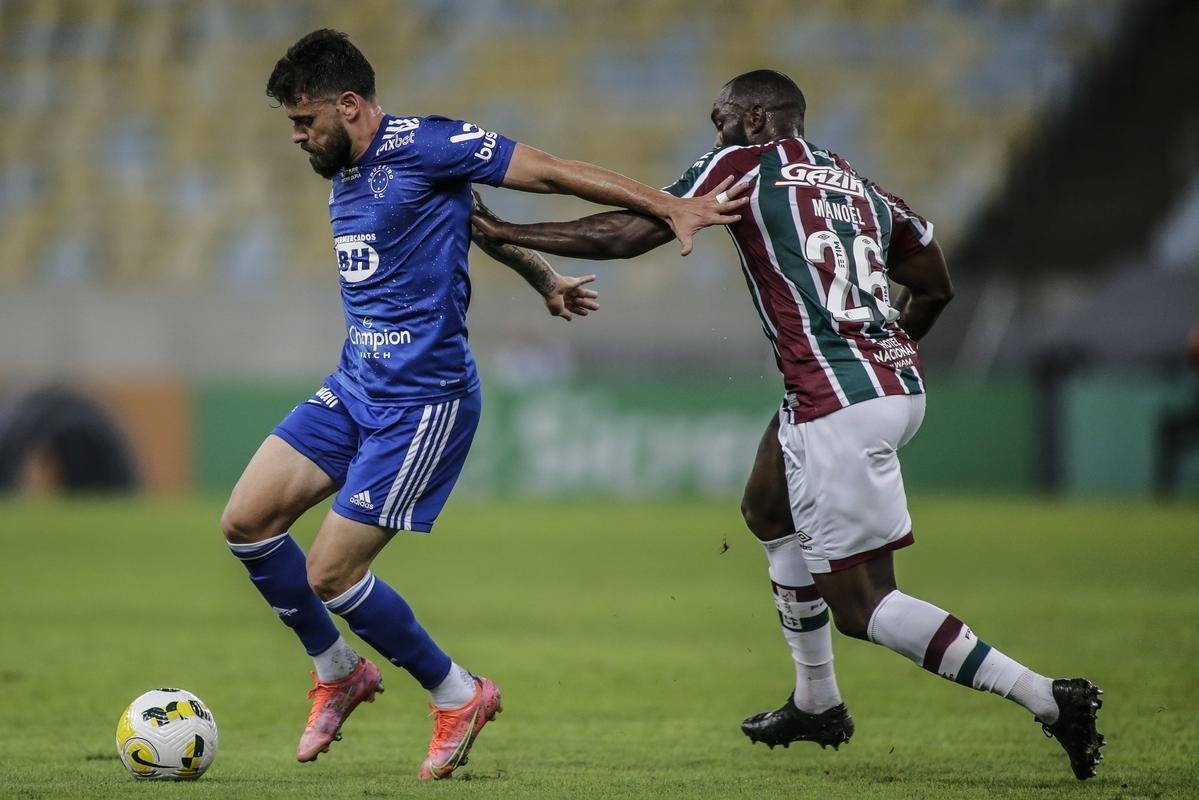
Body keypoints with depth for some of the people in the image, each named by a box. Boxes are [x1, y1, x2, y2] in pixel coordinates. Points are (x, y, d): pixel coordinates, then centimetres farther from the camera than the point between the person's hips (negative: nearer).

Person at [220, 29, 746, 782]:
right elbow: (466, 213, 27)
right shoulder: (344, 177, 12)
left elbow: (550, 173, -12)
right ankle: (339, 672, 19)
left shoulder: (418, 146, -14)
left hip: (423, 401, -9)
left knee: (329, 574, -10)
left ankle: (459, 694, 12)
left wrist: (672, 208, -12)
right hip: (355, 387, 9)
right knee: (246, 521, -2)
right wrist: (543, 279, 29)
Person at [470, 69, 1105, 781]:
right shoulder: (860, 184, 19)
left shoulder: (746, 164, 1)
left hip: (839, 403, -8)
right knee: (770, 510, 30)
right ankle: (818, 704, 35)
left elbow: (627, 234, -3)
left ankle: (1050, 700, -10)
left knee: (859, 604, -3)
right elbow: (936, 287, 27)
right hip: (901, 382, 9)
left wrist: (502, 232, 4)